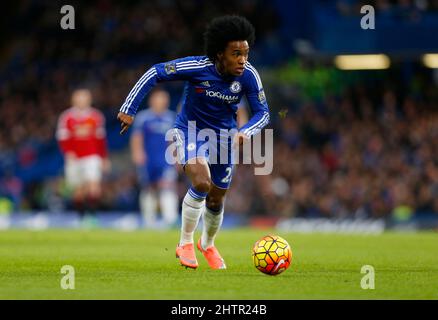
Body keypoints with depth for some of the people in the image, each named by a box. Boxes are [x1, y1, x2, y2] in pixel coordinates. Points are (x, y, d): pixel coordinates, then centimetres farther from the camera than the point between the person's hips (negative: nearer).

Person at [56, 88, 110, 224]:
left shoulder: (96, 116, 6)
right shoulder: (66, 117, -1)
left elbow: (101, 139, 14)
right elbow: (63, 139, -2)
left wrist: (104, 158, 15)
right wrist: (68, 153, -18)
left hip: (92, 157, 0)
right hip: (74, 158, 0)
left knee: (94, 186, -17)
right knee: (78, 191, 5)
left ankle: (92, 215, -17)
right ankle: (81, 217, 19)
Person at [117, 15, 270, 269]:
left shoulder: (249, 75, -20)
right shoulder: (197, 68, -28)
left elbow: (262, 112, -11)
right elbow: (155, 74, -20)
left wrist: (246, 132, -31)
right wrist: (129, 110, -21)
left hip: (223, 136, 4)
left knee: (216, 201, 13)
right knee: (202, 183, -29)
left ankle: (207, 244, 45)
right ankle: (185, 243, -9)